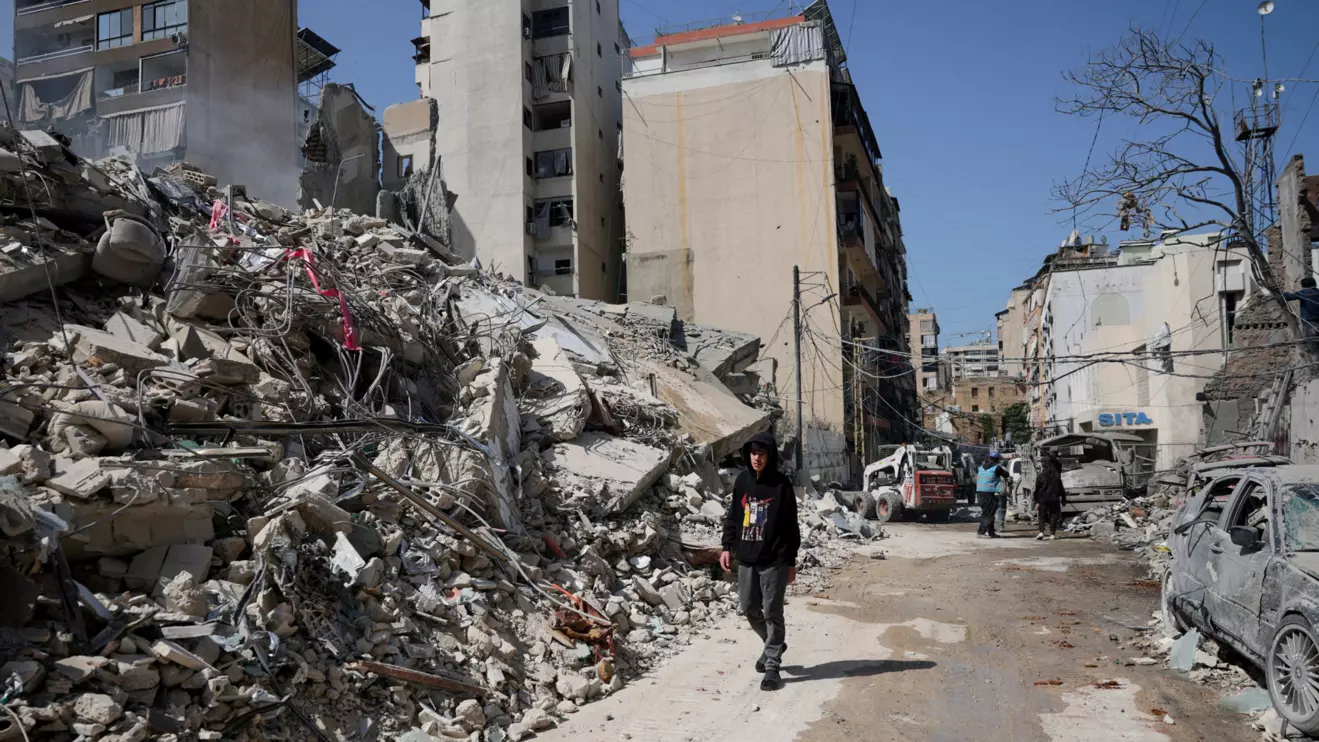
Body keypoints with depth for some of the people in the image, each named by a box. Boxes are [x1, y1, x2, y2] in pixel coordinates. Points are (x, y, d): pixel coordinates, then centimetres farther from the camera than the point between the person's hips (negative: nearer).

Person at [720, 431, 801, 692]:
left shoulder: (781, 484, -8)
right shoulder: (742, 481, 5)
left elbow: (791, 526, -5)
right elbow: (732, 517, 13)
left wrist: (790, 561, -5)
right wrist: (727, 547, 4)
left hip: (773, 561, -5)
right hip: (746, 559, 5)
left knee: (772, 613, 0)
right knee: (749, 608, 13)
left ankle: (772, 665, 9)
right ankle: (773, 645, 36)